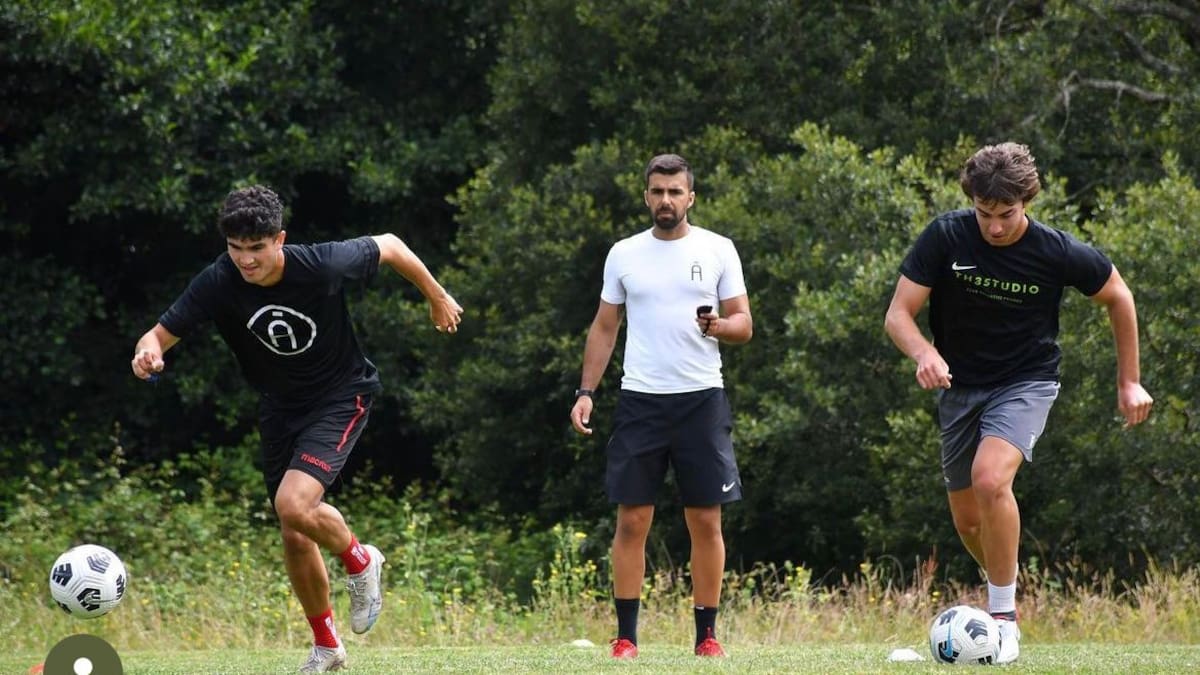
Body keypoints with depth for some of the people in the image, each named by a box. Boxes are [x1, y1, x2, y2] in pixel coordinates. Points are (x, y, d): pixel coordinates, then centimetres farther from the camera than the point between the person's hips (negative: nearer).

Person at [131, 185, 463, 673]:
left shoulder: (323, 266, -27)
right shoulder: (217, 285, -20)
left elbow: (388, 246, -9)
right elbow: (161, 334, -18)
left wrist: (437, 297, 6)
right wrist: (148, 353, -43)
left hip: (341, 396, -4)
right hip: (280, 407, 4)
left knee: (294, 504, -26)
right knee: (295, 539, 8)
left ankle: (359, 559, 5)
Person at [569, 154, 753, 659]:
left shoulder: (718, 250, 4)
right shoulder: (625, 254, 8)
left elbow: (744, 326, 4)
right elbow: (604, 327, 12)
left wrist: (719, 326, -19)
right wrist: (586, 392, 2)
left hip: (701, 399, -1)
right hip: (640, 401, 1)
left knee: (706, 522, 0)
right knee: (632, 521, -2)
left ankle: (707, 636, 7)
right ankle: (626, 637, 3)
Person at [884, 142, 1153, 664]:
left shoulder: (1059, 253, -17)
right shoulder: (945, 237, -15)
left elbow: (1117, 297, 2)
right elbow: (898, 314, -13)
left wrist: (1129, 382, 5)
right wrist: (924, 353, -36)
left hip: (1026, 382, -4)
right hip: (960, 385, 4)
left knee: (990, 479, -29)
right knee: (967, 520, 9)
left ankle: (1003, 617, -19)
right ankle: (1006, 594, 38)